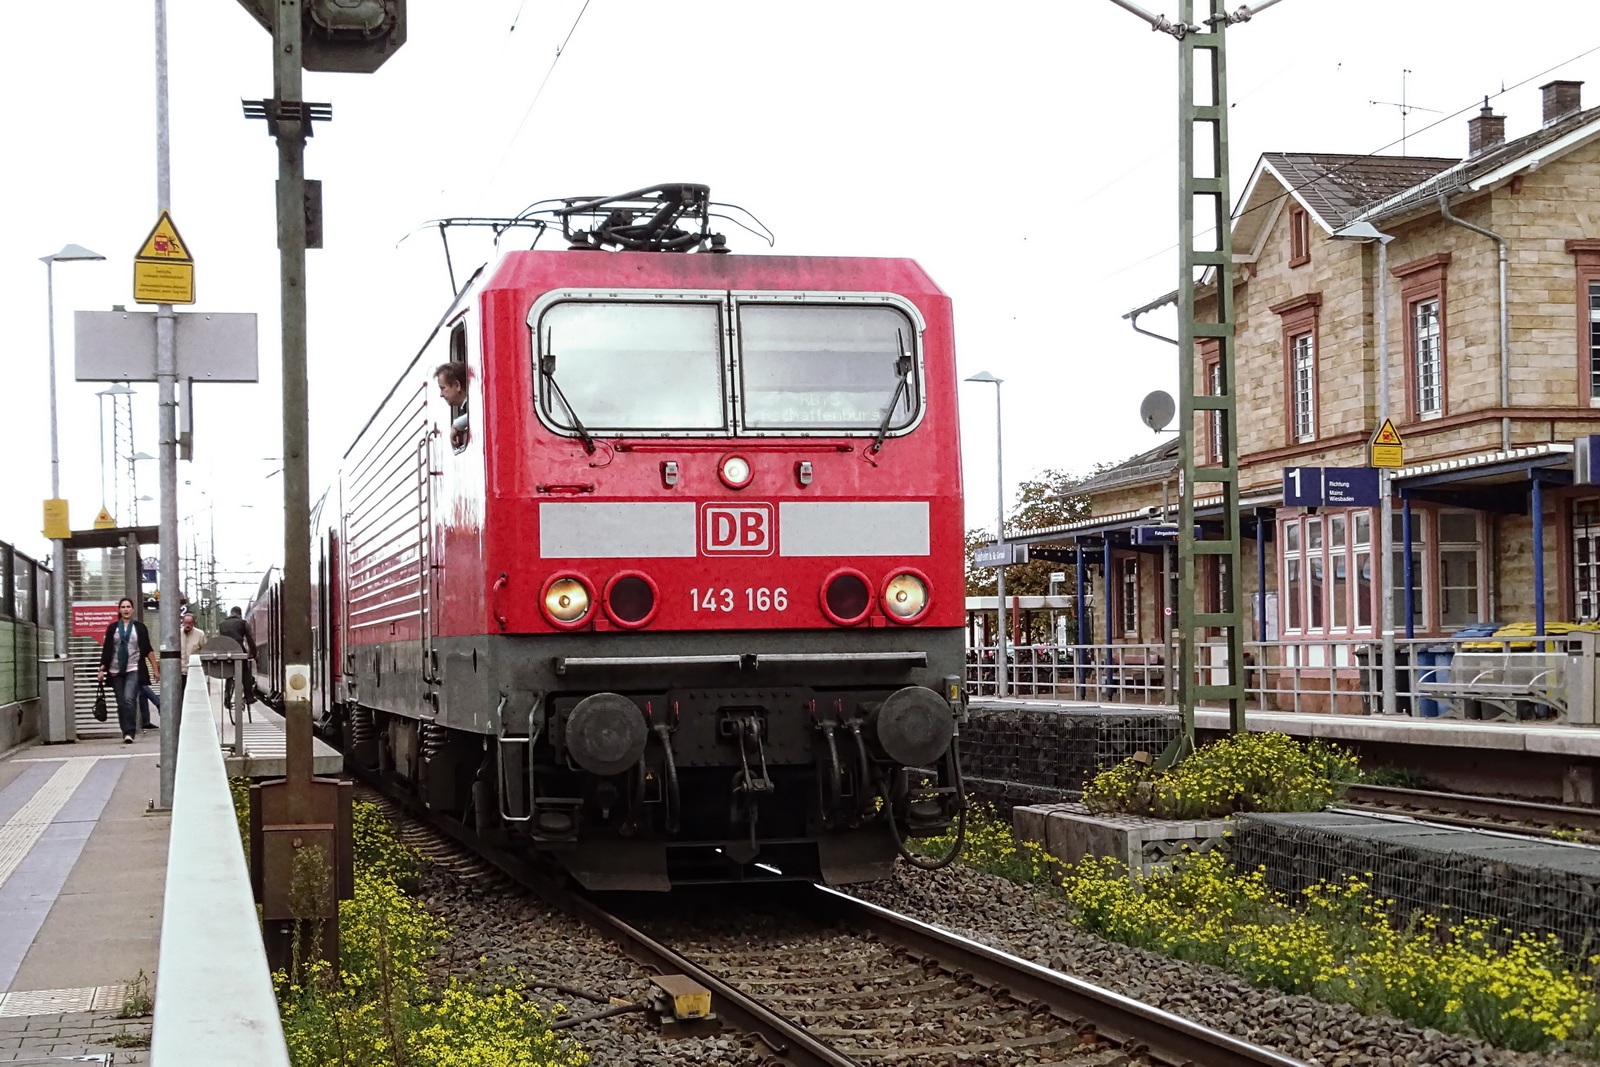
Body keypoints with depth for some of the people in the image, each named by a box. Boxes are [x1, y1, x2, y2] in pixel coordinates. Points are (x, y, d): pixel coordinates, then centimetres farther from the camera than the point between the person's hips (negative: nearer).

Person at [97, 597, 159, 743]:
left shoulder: (139, 627, 6)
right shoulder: (112, 628, 9)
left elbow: (148, 650, 8)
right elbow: (106, 650, 9)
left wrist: (155, 669, 6)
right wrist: (102, 668, 0)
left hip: (134, 670, -2)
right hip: (116, 671, 3)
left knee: (129, 699, -20)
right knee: (121, 704, 4)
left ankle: (129, 733, -20)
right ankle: (126, 733, 13)